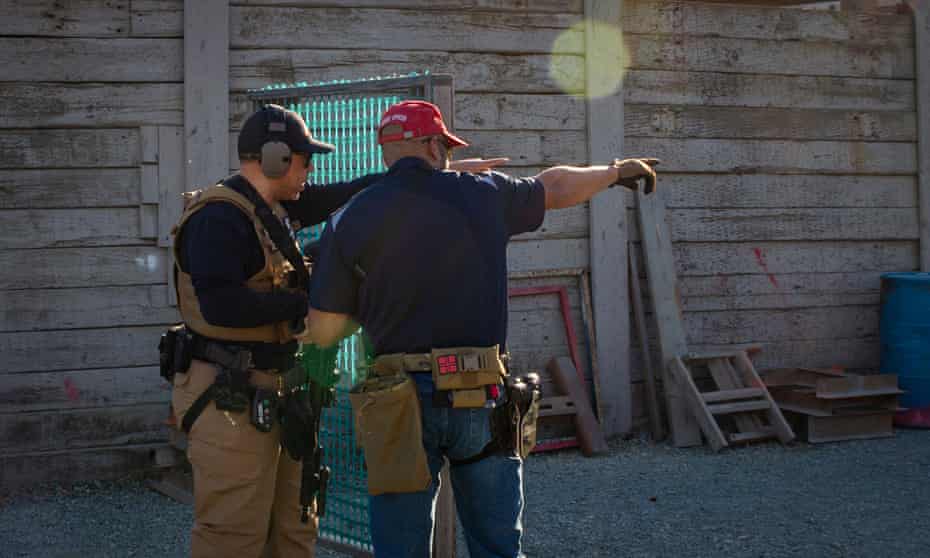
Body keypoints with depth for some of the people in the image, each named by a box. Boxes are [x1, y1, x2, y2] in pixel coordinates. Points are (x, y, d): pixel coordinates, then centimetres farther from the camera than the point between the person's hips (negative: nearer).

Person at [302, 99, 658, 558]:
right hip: (482, 399, 1)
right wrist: (616, 171, 39)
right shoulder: (483, 195, 2)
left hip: (403, 399, -1)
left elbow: (322, 332, 1)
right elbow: (556, 187, 20)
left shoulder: (349, 222, -1)